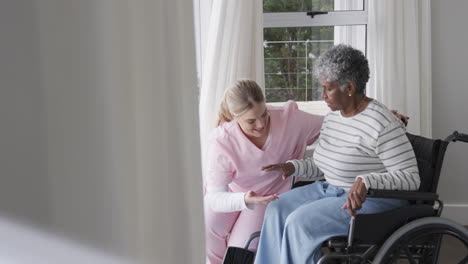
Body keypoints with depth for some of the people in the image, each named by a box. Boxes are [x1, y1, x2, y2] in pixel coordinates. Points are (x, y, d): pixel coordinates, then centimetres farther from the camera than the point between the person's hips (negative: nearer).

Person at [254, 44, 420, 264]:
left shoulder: (383, 124, -21)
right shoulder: (333, 116, 7)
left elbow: (410, 178, -23)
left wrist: (366, 182, -37)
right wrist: (293, 166, 0)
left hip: (372, 200, -9)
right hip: (332, 189, 9)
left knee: (300, 221, -24)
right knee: (278, 209, -10)